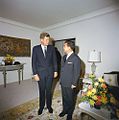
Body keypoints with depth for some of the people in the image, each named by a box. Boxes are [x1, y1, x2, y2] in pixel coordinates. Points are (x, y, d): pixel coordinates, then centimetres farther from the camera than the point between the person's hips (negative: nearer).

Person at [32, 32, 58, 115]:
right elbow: (34, 62, -4)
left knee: (49, 90, 15)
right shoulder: (36, 48, -3)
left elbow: (54, 60, 4)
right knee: (42, 91, 14)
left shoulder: (52, 48, 1)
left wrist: (55, 71, 1)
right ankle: (41, 106, 36)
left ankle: (49, 106, 36)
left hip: (50, 73, 1)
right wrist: (35, 74, -8)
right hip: (40, 73, -1)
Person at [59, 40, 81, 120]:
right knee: (64, 97, 22)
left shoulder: (76, 58, -18)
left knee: (70, 99, 15)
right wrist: (61, 79, 12)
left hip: (70, 84, -6)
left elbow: (77, 73, -17)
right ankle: (65, 110, 46)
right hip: (63, 82, 7)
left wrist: (74, 84, -13)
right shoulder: (64, 57, 6)